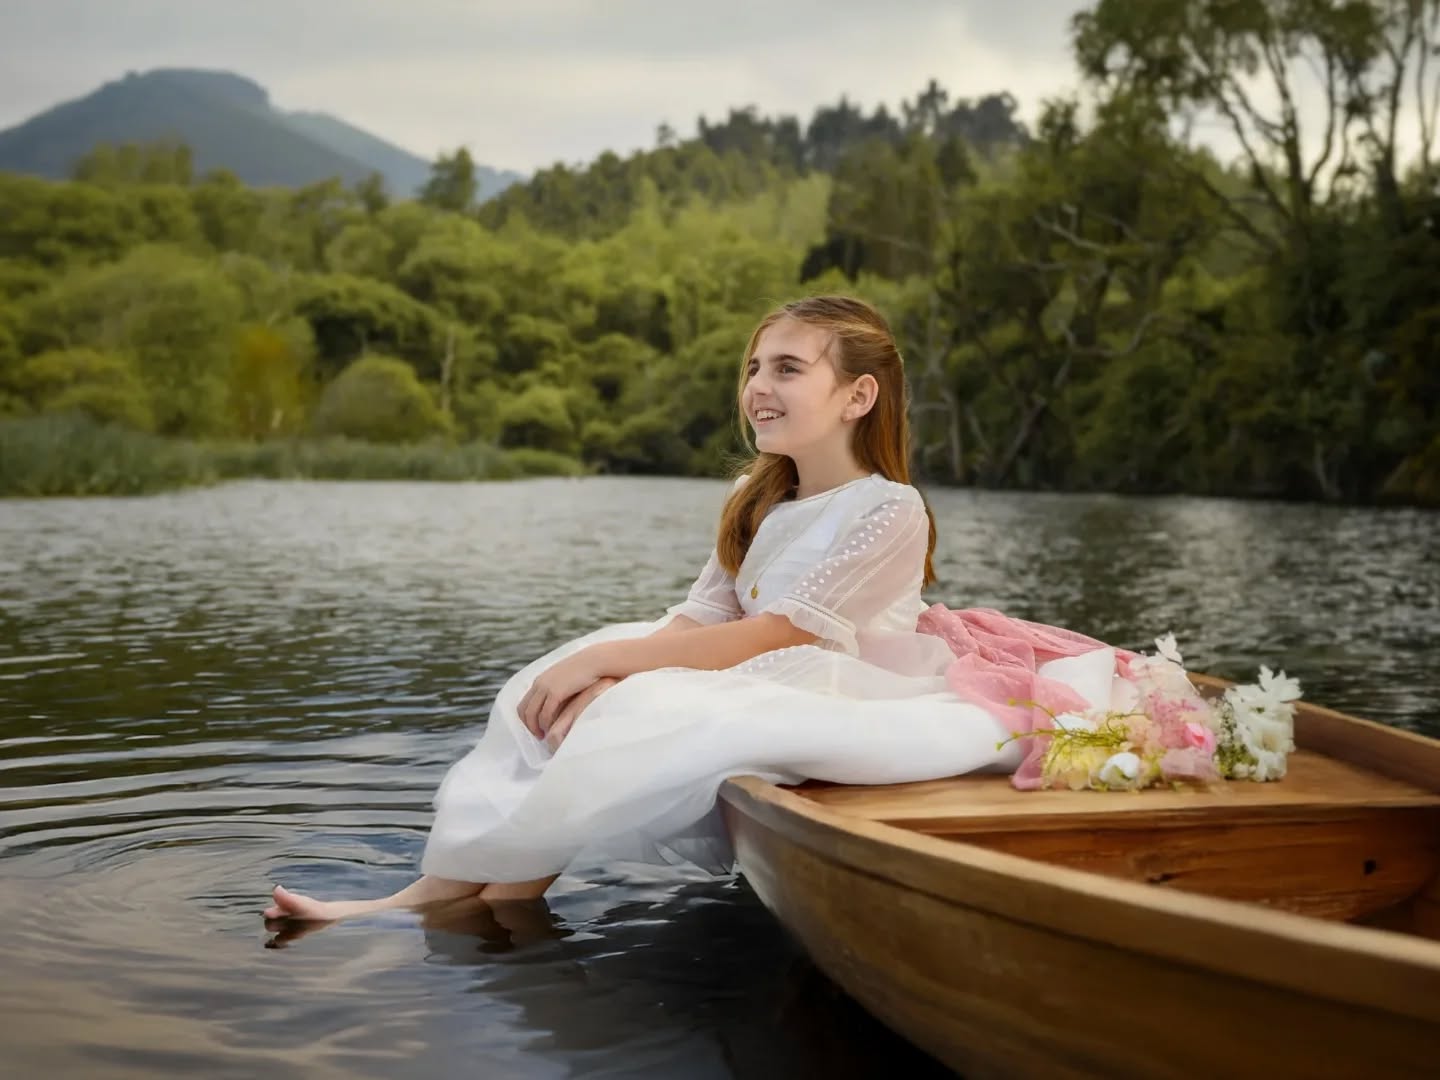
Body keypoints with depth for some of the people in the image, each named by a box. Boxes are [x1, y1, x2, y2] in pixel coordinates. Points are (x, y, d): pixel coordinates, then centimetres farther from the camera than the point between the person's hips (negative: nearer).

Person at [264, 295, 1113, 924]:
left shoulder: (889, 511, -13)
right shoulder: (758, 506, 12)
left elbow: (773, 637, -20)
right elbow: (698, 621, 2)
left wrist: (607, 658, -20)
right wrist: (606, 672, -19)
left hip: (822, 711, -8)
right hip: (751, 694, 8)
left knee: (633, 725, -26)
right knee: (571, 703, -10)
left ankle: (444, 895, -13)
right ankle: (433, 894, -16)